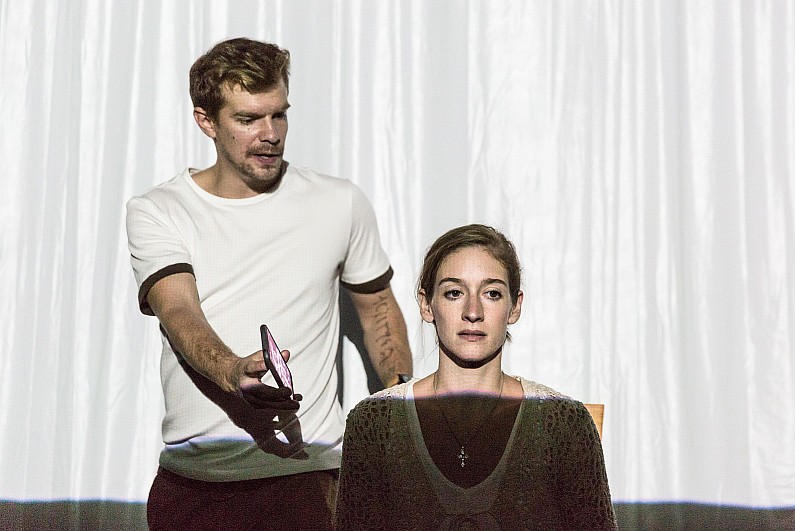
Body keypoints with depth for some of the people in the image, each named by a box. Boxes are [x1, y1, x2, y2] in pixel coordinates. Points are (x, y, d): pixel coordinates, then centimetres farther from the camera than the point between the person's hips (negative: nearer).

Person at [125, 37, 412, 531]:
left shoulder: (340, 203, 5)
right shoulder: (156, 212, 1)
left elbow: (378, 307, 17)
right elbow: (179, 314, -15)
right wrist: (233, 373, -36)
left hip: (305, 473, 0)